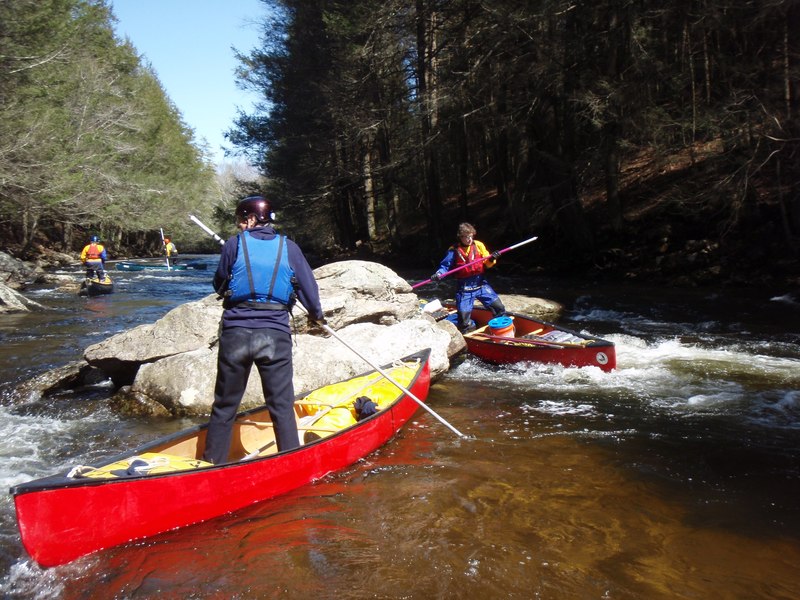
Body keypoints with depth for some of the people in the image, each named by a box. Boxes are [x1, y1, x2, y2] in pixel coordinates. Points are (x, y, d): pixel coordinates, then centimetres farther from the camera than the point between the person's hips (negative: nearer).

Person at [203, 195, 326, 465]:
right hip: (275, 335, 0)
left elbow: (220, 286, 8)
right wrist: (317, 315, 24)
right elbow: (308, 287, 7)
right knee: (282, 407, 8)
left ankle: (213, 464, 22)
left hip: (235, 333, 0)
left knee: (224, 406, 13)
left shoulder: (234, 244, 0)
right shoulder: (289, 247, 3)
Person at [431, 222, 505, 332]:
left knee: (498, 307, 3)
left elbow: (487, 264, 4)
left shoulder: (478, 245, 0)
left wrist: (492, 259, -18)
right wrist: (438, 274, -20)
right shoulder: (454, 250, -6)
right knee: (463, 315, -6)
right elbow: (445, 265, -1)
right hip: (464, 288, -2)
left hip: (481, 284, 2)